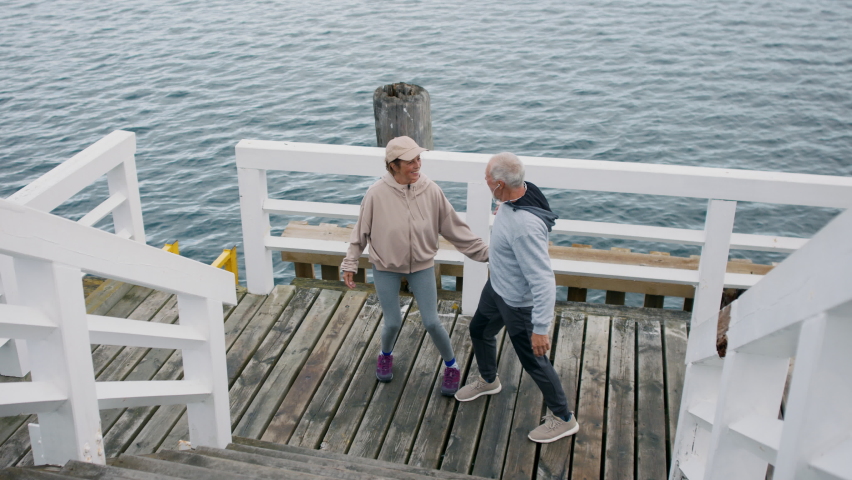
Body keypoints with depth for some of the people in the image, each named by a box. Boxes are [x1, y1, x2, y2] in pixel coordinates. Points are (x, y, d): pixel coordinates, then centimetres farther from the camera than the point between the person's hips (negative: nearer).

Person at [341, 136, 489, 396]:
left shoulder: (431, 191, -15)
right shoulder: (377, 193, -18)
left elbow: (455, 228, -6)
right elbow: (361, 230, -5)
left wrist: (485, 251, -5)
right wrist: (350, 264, -3)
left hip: (422, 266, 1)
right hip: (386, 268, 0)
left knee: (431, 322, 1)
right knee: (393, 323, 8)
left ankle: (451, 367, 28)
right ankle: (386, 355, 43)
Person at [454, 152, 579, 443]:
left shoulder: (524, 226, -41)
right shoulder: (520, 192, -14)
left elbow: (543, 281, -37)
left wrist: (541, 328, -33)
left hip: (518, 303, -10)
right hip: (496, 287, 10)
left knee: (533, 360, 9)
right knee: (479, 331, 30)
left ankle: (563, 419, 32)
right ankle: (488, 381, 59)